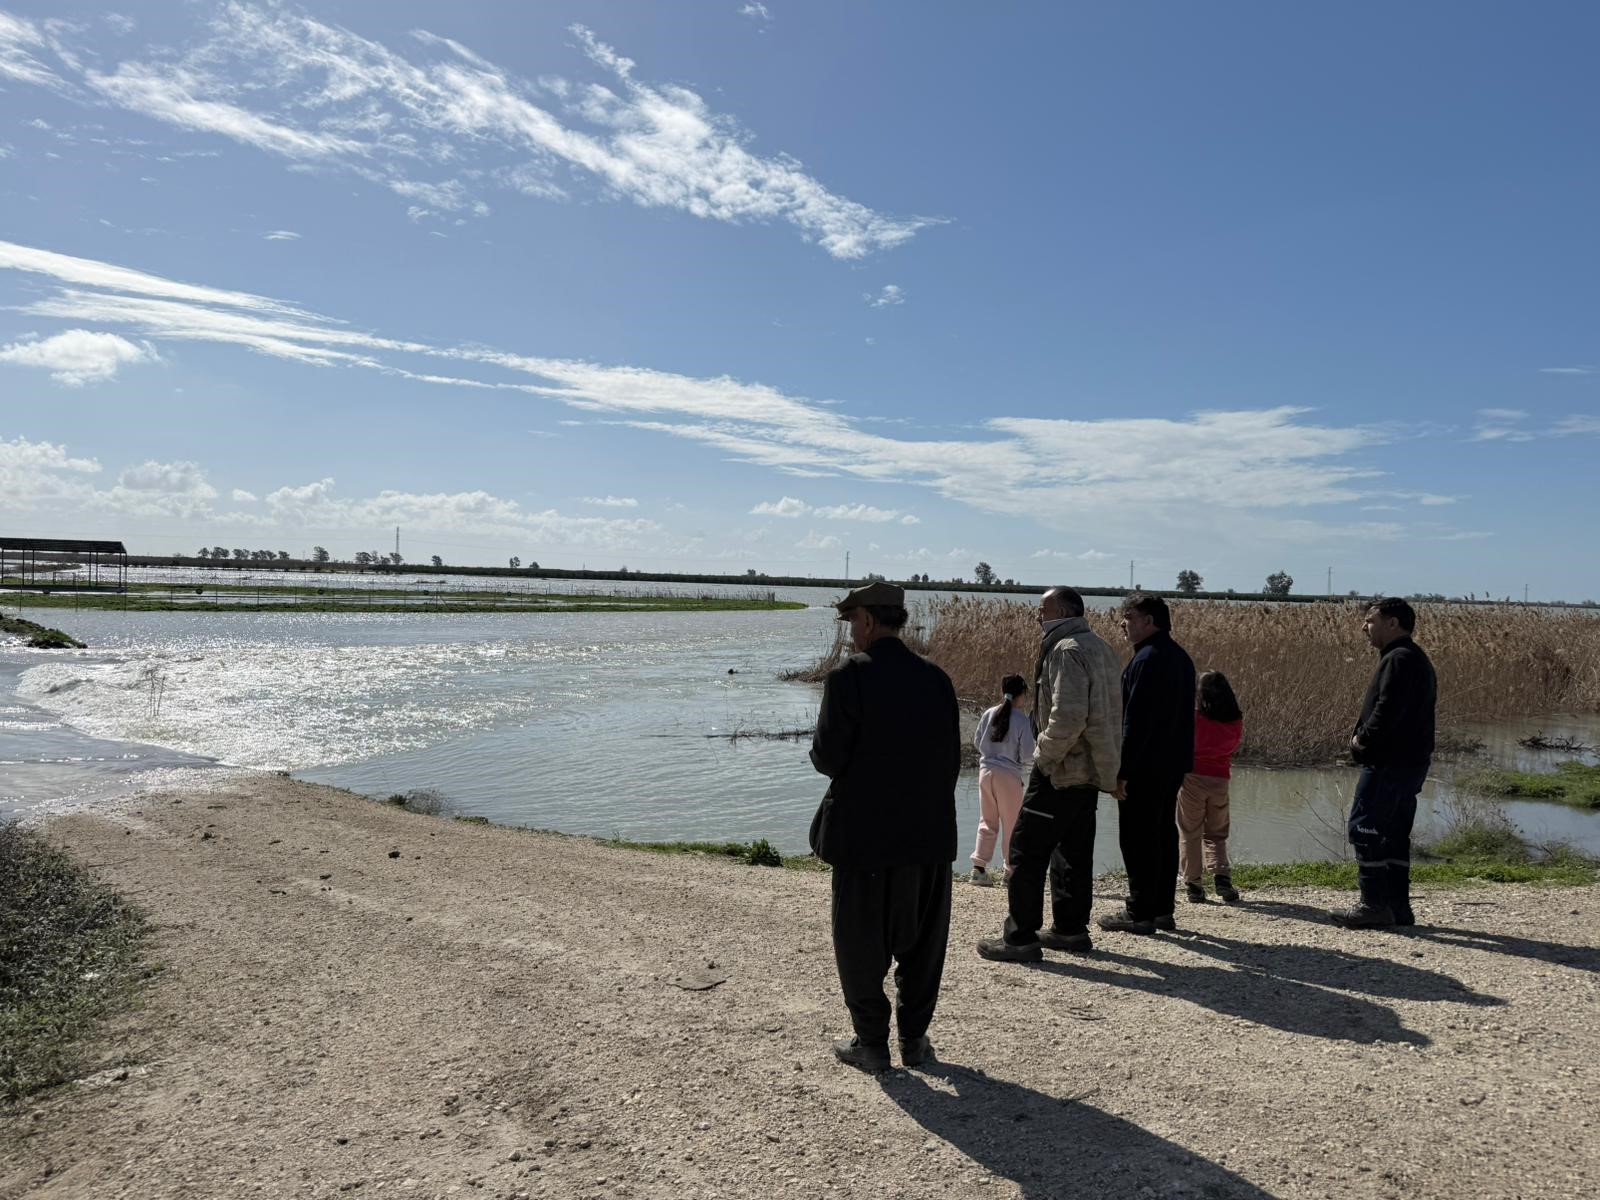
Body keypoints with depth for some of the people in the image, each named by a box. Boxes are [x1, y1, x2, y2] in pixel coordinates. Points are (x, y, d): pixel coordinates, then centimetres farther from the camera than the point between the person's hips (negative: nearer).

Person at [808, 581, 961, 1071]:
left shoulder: (850, 676, -15)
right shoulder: (936, 679, 1)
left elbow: (828, 758, -15)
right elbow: (951, 760, 4)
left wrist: (821, 752, 7)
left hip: (863, 833, -4)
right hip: (928, 834, 5)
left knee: (860, 942, 11)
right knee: (921, 940, 17)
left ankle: (872, 1042, 20)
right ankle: (914, 1037, 26)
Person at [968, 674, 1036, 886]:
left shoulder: (988, 714, 1)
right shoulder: (1022, 720, -11)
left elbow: (977, 742, 10)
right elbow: (1027, 755, -9)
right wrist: (1026, 770, 11)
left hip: (986, 771, 4)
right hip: (1009, 775, -4)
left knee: (987, 822, 12)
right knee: (1012, 825, 8)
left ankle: (979, 867, 5)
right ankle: (1011, 869, 12)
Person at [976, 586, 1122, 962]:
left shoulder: (1067, 650, -17)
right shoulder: (1098, 647, 14)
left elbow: (1068, 716, -27)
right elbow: (1108, 710, 20)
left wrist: (1044, 756, -15)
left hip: (1062, 770, -10)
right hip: (1091, 768, 10)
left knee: (1027, 851, -4)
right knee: (1073, 852, 17)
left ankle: (1020, 938, -1)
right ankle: (1071, 928, 25)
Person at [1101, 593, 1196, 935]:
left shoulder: (1147, 659, -17)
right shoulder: (1180, 657, 14)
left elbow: (1135, 720, -21)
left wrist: (1122, 770, -18)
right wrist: (1181, 761, 21)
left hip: (1145, 768, -10)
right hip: (1173, 766, 10)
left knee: (1138, 839, -3)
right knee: (1164, 835, 14)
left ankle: (1140, 913, 2)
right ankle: (1162, 909, 20)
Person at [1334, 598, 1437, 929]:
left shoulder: (1399, 659, -14)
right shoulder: (1416, 659, 21)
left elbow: (1387, 711, -24)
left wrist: (1362, 741, -10)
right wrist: (1362, 739, 10)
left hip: (1390, 763, -11)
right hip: (1410, 761, 11)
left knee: (1364, 828, -7)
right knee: (1394, 834, 13)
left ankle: (1375, 904, -5)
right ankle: (1398, 906, 16)